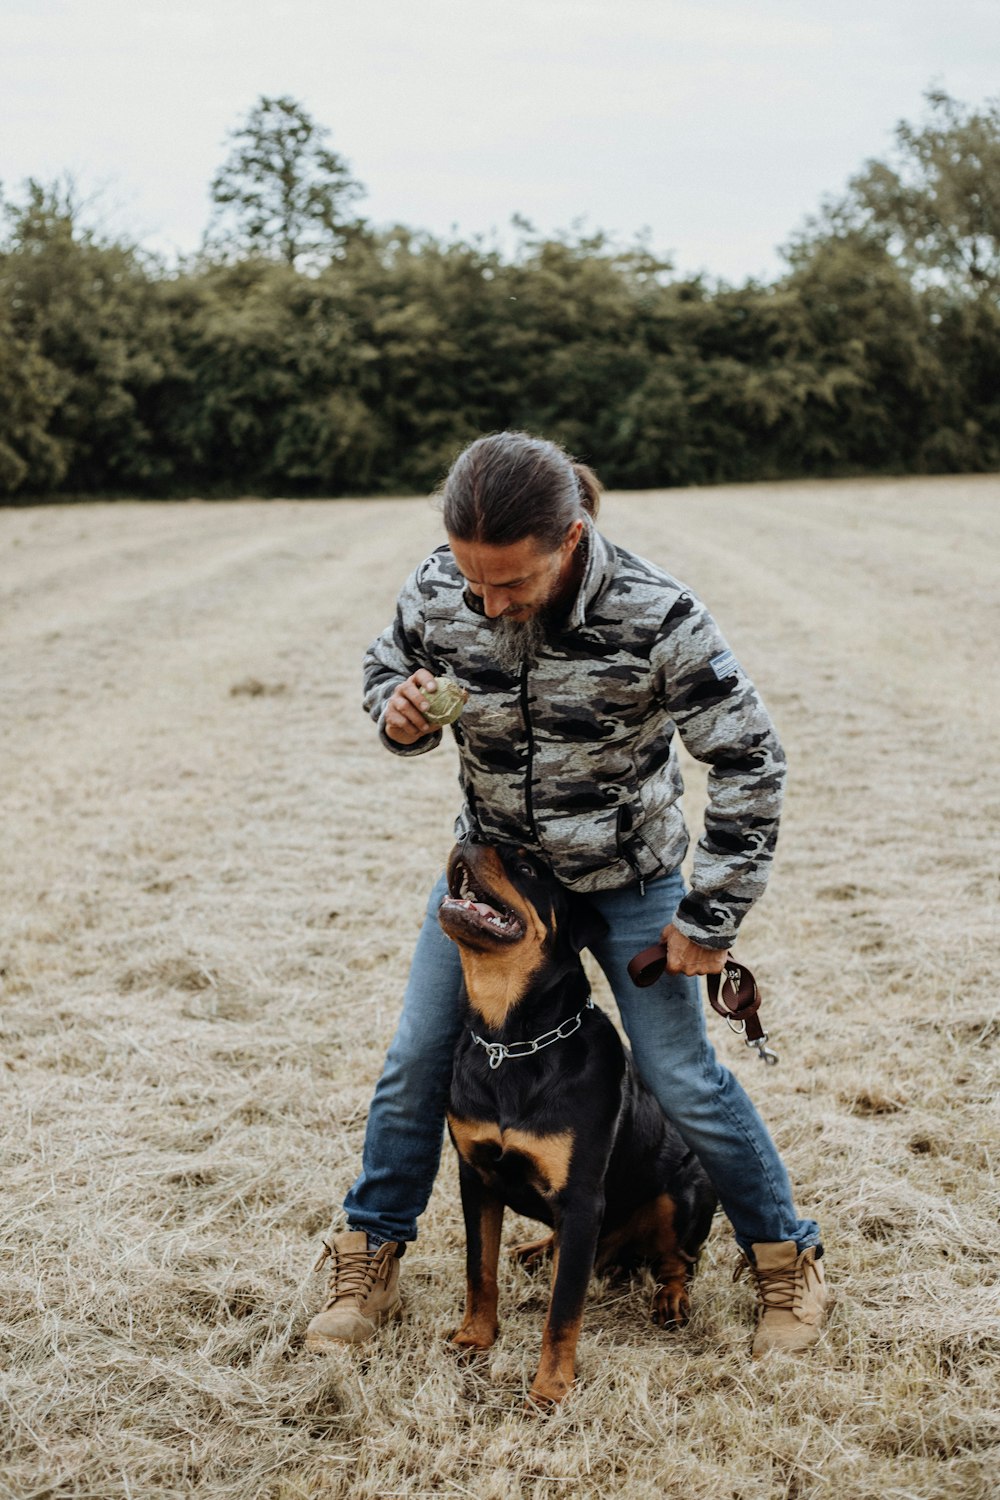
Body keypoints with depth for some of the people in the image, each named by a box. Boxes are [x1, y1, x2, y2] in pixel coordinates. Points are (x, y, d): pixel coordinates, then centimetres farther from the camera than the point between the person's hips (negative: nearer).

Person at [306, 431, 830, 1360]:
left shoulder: (653, 619, -30)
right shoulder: (438, 593, -20)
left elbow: (748, 762, -20)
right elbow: (386, 666, 3)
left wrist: (710, 919, -16)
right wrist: (398, 710, -23)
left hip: (627, 879, -3)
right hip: (490, 859, 3)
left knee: (681, 1077, 3)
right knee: (417, 1058, 5)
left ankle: (785, 1258, 25)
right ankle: (369, 1259, 25)